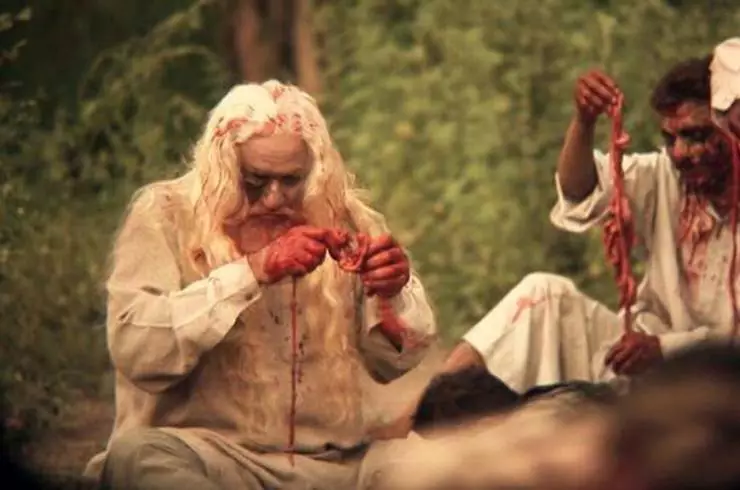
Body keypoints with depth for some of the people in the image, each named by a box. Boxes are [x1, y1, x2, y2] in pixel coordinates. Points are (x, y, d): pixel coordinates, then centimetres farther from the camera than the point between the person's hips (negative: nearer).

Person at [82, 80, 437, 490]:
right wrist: (255, 269, -25)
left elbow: (394, 364, 10)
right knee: (135, 454, -34)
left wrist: (391, 296, -13)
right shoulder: (166, 215, -2)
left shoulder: (344, 220, 8)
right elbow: (134, 348, -18)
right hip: (207, 453, -2)